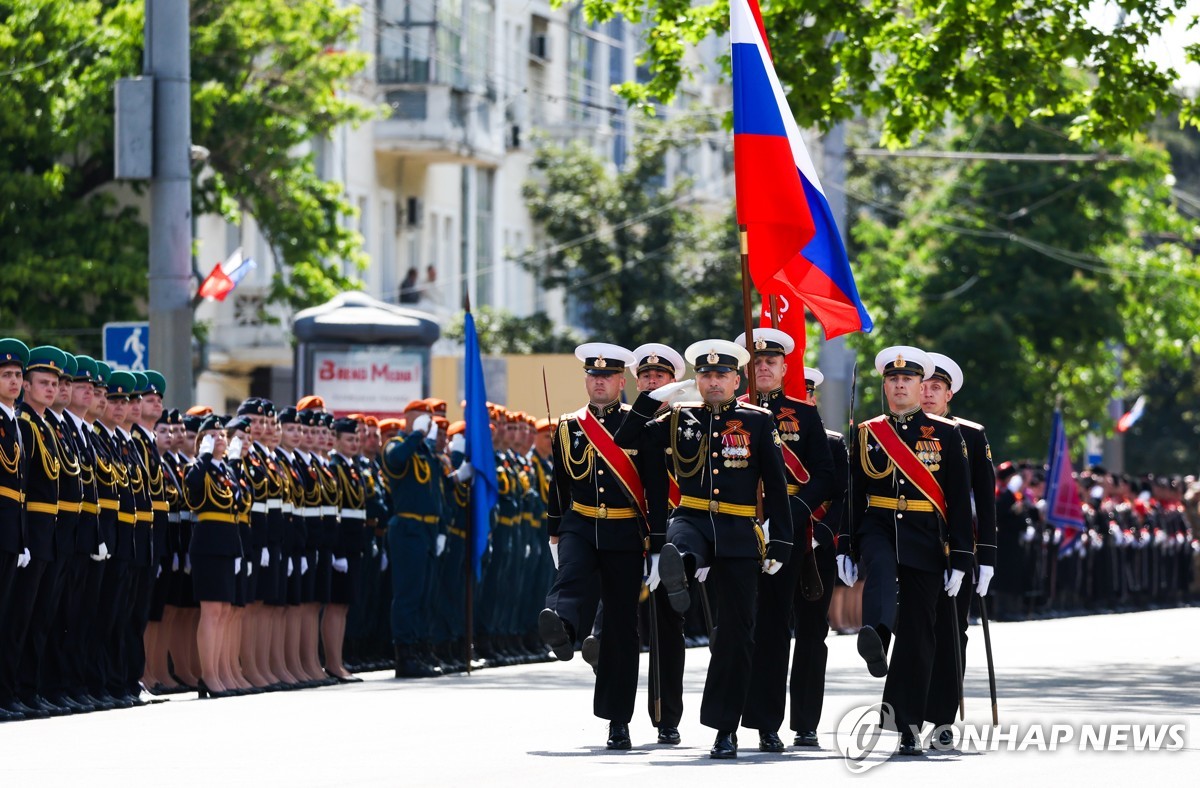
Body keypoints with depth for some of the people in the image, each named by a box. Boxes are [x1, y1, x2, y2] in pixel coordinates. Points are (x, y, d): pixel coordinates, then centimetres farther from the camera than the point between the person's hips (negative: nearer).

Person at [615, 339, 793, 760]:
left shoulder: (758, 421, 4)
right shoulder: (680, 419, 9)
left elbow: (776, 485, 3)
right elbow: (626, 441, 7)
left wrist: (781, 543, -2)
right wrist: (653, 398, -3)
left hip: (740, 535, -1)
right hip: (693, 520, 1)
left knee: (736, 632, -2)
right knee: (677, 544, -39)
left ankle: (725, 728, 3)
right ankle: (678, 568, -74)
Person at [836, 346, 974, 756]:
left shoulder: (946, 435, 4)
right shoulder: (867, 434, 9)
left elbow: (959, 501, 1)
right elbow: (853, 494, 10)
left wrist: (960, 559, -4)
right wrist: (846, 549, 4)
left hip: (925, 540, 0)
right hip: (877, 527, 0)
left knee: (916, 634, -1)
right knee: (881, 568, -37)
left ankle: (908, 726, 4)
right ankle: (874, 640, -63)